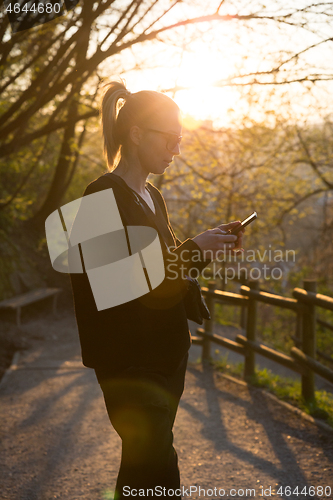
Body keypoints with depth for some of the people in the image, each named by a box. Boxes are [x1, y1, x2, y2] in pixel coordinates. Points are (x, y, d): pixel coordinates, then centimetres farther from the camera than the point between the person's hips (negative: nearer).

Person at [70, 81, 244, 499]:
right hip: (131, 363, -9)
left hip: (165, 353, 9)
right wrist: (196, 249, -17)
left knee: (142, 466, 15)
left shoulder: (151, 196, 15)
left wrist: (206, 246, 3)